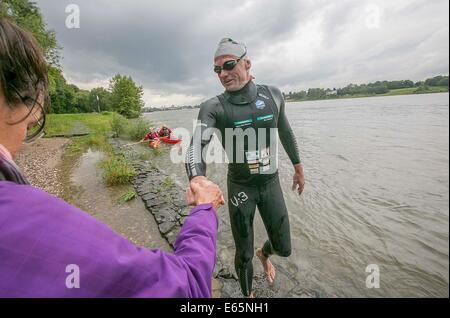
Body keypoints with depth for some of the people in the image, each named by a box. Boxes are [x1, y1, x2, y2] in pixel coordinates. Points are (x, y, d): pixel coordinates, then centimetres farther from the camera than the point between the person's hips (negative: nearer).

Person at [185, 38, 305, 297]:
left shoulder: (273, 95, -4)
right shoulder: (213, 107, -14)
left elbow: (286, 132, 10)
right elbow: (196, 146, -30)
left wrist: (299, 168, 17)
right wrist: (198, 179, -51)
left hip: (271, 182, 3)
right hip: (240, 187, -2)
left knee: (284, 248, 14)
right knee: (244, 254, 11)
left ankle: (264, 254, 52)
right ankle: (248, 294, 44)